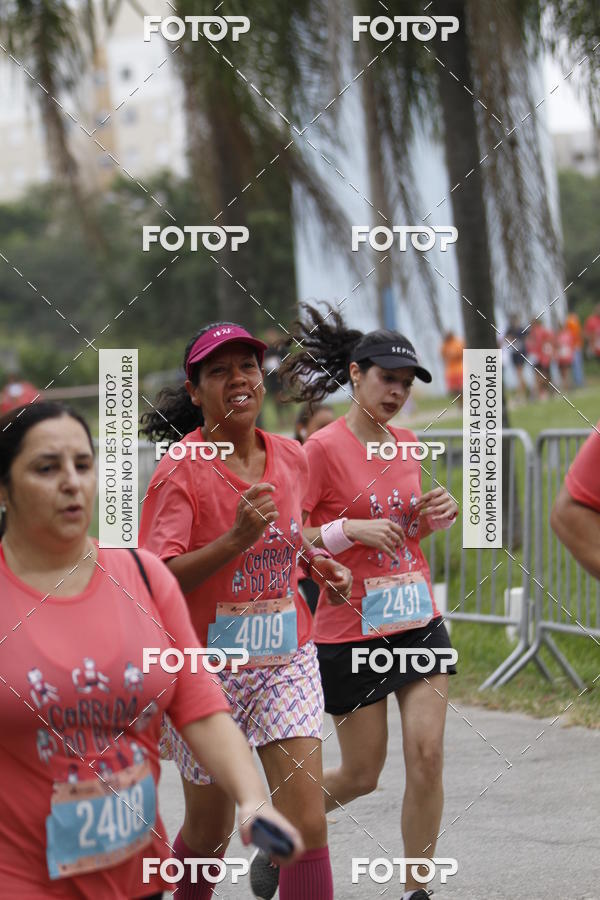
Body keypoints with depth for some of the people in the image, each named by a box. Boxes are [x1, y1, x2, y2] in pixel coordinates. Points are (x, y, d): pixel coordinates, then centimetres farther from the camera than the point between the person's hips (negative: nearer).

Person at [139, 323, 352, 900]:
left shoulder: (291, 459, 3)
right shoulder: (180, 472, -14)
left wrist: (312, 561, 2)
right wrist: (236, 539, -33)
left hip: (287, 662, 4)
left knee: (308, 824, -8)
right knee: (209, 830, 11)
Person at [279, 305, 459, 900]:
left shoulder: (405, 443, 9)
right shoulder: (323, 448, -11)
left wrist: (436, 516, 3)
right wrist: (352, 529, -23)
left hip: (419, 622, 5)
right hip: (351, 633, -5)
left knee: (427, 755, -5)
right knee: (362, 775, 4)